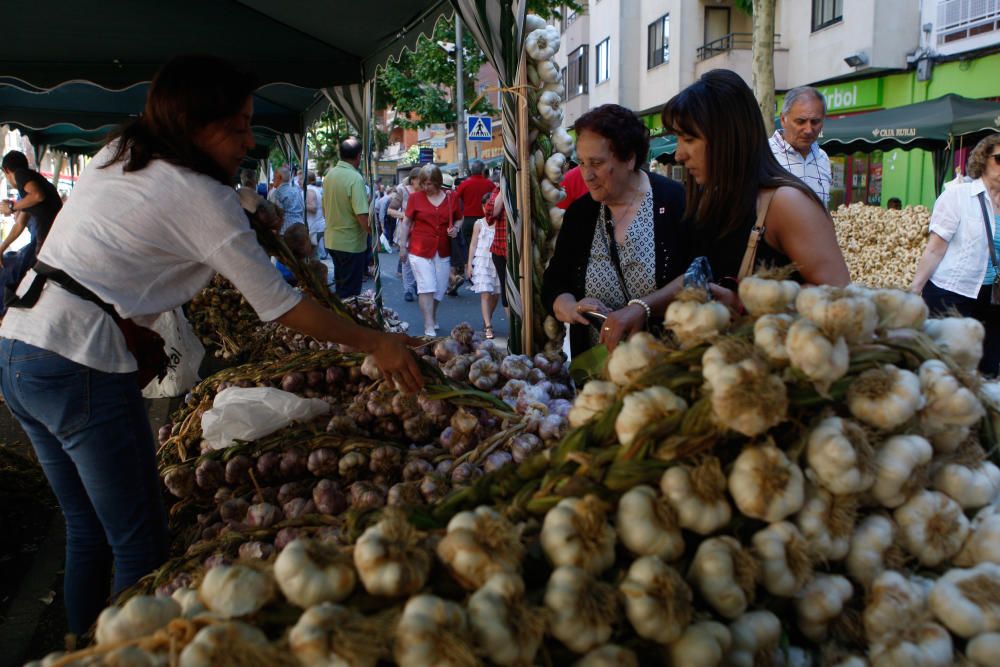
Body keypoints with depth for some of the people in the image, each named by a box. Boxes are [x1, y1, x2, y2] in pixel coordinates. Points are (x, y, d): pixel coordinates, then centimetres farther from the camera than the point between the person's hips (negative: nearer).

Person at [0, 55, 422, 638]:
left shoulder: (116, 155, 12)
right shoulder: (199, 195, -12)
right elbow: (279, 304, -11)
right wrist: (376, 344, -4)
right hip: (79, 365, -9)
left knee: (89, 530, 20)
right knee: (141, 543, 3)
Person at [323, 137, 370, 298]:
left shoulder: (330, 174, 4)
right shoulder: (355, 178, -19)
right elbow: (362, 215, -25)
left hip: (331, 240, 8)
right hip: (351, 243, -8)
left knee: (340, 284, 21)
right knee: (350, 292, 3)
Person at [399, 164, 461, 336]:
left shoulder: (451, 198, 4)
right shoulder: (415, 197, 0)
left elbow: (459, 219, 17)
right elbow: (406, 223, 5)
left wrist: (456, 229, -5)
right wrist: (402, 246, 4)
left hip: (443, 252, 3)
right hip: (420, 250, -3)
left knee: (440, 289, 10)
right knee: (426, 288, -8)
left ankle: (432, 317, 35)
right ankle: (429, 327, -5)